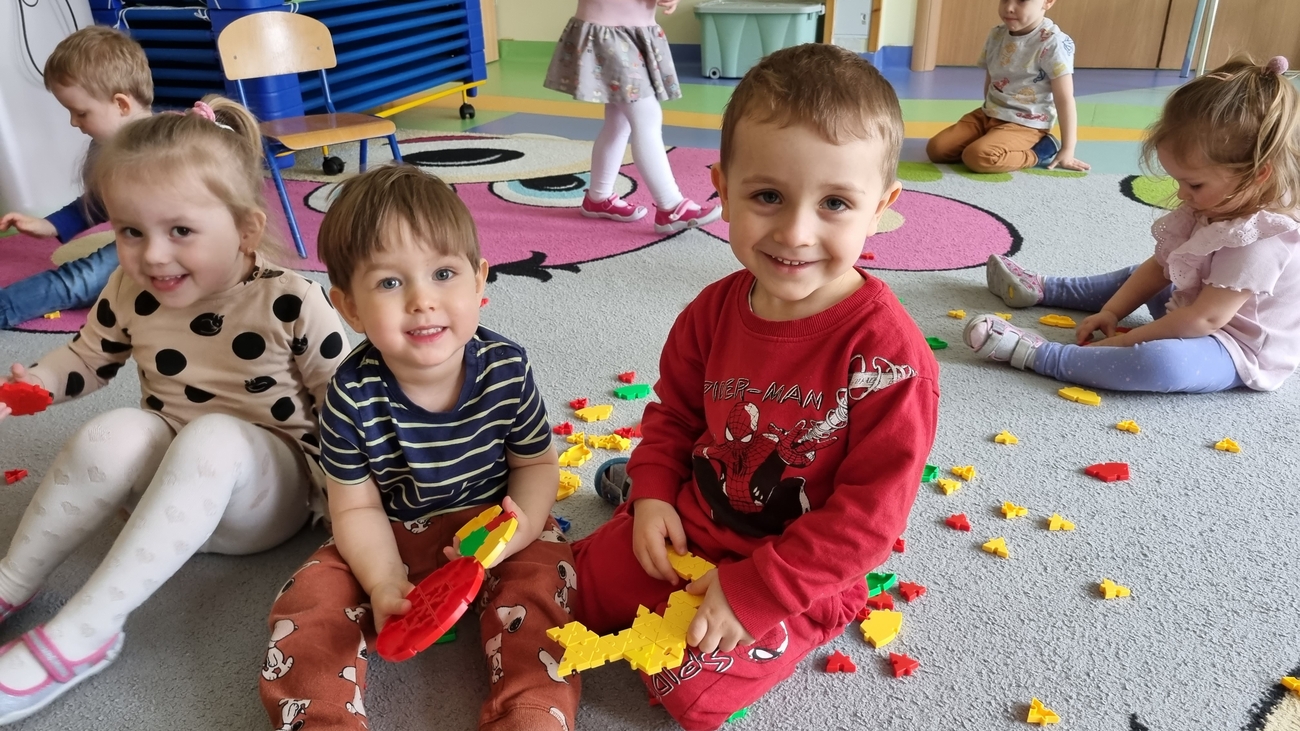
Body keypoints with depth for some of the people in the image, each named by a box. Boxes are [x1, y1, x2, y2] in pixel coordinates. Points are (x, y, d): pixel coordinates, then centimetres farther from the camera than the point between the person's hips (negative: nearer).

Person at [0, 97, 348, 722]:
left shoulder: (289, 303, -18)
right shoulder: (129, 294, -4)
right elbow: (88, 359, 16)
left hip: (267, 486, -3)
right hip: (166, 479, 4)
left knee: (212, 440, -36)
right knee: (115, 434, -29)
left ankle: (80, 635, -31)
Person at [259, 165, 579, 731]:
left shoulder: (506, 370, -19)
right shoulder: (353, 397, -20)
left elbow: (537, 462, -5)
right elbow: (357, 507, -10)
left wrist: (524, 524, -26)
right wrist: (384, 584, -25)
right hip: (393, 541, 1)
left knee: (540, 579, -24)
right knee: (311, 600, -13)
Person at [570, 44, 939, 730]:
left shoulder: (887, 351, -27)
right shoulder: (715, 310, -10)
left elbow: (872, 508, -24)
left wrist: (754, 590, -24)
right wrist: (656, 492, -8)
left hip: (798, 576, -4)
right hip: (692, 526, 5)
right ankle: (633, 482, 32)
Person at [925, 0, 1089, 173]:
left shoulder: (1053, 43, -17)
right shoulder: (996, 36, 3)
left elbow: (1065, 100, -15)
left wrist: (1067, 149, -13)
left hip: (1025, 125, -7)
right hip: (988, 115, 7)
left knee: (978, 157, -32)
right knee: (936, 149, -9)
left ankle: (1040, 150, -9)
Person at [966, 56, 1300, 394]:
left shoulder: (1259, 241, -29)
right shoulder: (1208, 210, 1)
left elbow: (1205, 318, -31)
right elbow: (1159, 267, 6)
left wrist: (1124, 341, -27)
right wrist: (1111, 311, -6)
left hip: (1236, 351, -10)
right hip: (1195, 325, 10)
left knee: (1162, 361, -40)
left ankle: (1037, 354, -36)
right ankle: (1040, 289, 25)